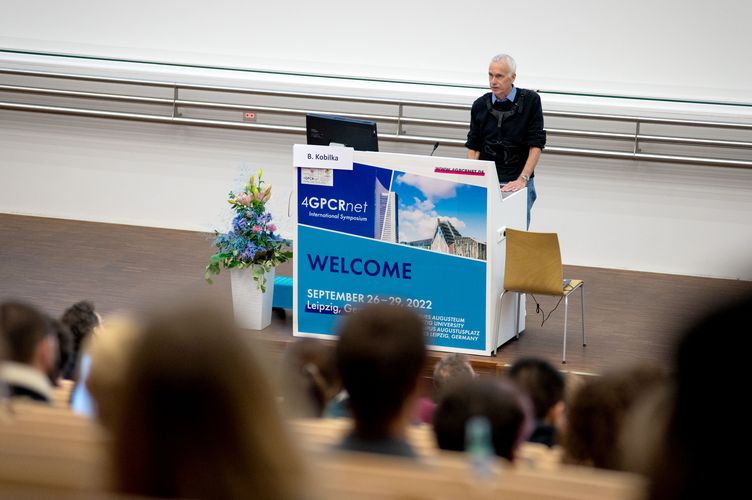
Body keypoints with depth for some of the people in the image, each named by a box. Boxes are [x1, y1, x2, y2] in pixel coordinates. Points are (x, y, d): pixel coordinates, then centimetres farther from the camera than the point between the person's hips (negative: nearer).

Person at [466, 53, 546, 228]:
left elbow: (536, 144, -5)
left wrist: (522, 179, -14)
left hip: (518, 182, -2)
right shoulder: (480, 105, 7)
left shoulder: (530, 100, -2)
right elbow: (473, 146, 11)